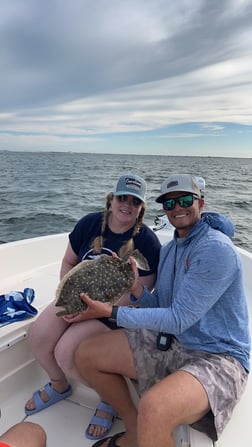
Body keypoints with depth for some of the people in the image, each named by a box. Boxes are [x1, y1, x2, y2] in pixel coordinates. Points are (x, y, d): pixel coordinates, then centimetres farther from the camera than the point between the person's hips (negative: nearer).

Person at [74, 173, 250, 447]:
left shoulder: (217, 249, -19)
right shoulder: (169, 249, 8)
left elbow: (178, 319, -21)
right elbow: (160, 306, 10)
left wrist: (112, 312, -18)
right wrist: (137, 290, -12)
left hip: (217, 357, -7)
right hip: (170, 342, 8)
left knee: (153, 409, -37)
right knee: (86, 355, 2)